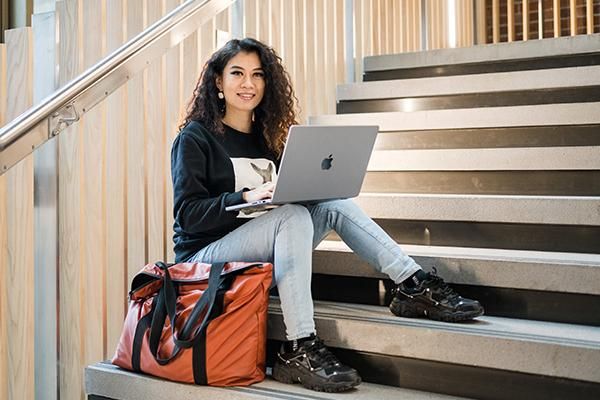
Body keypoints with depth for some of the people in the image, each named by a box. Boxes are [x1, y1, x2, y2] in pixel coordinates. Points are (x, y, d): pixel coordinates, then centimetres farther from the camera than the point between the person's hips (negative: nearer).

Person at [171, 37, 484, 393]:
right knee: (293, 216, -32)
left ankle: (415, 285, -20)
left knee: (332, 203, -15)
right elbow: (188, 214, -15)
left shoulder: (263, 138, 14)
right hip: (206, 256, -6)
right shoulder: (195, 138, -5)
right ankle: (299, 349, -37)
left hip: (264, 254, 6)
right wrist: (246, 197, -28)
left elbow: (284, 197, 12)